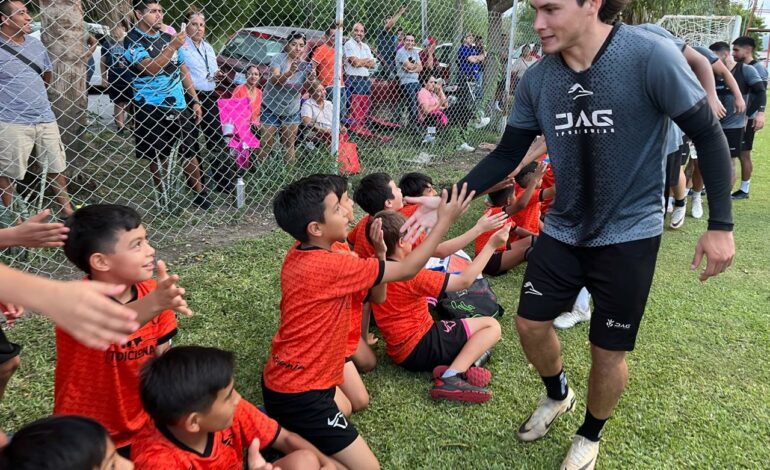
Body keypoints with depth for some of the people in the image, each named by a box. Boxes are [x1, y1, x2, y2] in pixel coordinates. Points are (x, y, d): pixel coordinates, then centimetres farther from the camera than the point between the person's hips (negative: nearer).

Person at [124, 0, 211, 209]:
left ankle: (199, 192, 18)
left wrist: (195, 101, 12)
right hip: (152, 108, -5)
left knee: (189, 152, 8)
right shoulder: (132, 40, -6)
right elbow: (151, 68, -20)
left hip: (179, 106, 5)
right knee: (157, 157, 3)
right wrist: (174, 46, -24)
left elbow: (183, 71, 17)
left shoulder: (169, 37, 12)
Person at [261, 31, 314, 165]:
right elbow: (275, 80, -28)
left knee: (289, 144, 9)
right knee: (267, 143, -1)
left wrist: (311, 80, -33)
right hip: (270, 109, -3)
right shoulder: (278, 58, -13)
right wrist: (290, 72, -47)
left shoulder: (305, 65, -3)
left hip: (292, 112, 3)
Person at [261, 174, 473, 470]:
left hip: (284, 379, 8)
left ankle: (275, 421, 22)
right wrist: (445, 220, -8)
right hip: (299, 393, -8)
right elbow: (406, 270, -15)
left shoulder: (299, 254, 1)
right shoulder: (328, 266, -24)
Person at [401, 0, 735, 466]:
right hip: (562, 230, 4)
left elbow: (708, 135, -12)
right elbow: (508, 155, 2)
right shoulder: (537, 79, -7)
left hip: (629, 234, -4)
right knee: (531, 323, 11)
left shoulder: (651, 56, -21)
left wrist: (720, 225, -12)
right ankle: (557, 395, 44)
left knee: (608, 349, 8)